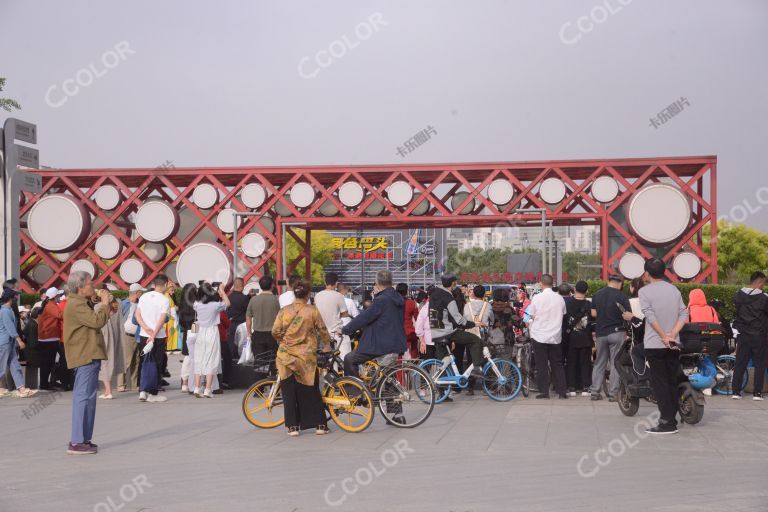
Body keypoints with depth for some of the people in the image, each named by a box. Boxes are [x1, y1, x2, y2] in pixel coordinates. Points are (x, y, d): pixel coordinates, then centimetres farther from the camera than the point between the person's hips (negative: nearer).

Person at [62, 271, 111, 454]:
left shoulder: (79, 303, 20)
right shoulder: (77, 305, -14)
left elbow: (94, 321, 21)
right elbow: (97, 321, -23)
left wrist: (105, 304, 12)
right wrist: (105, 303, -9)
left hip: (87, 355, 11)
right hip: (86, 356, -11)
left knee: (84, 397, 15)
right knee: (84, 397, -11)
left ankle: (82, 439, 22)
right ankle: (77, 442, -11)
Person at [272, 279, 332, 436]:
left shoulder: (284, 311, -2)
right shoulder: (312, 311, -5)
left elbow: (275, 332, -5)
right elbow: (322, 330, 2)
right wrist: (327, 345, 21)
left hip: (286, 356, 1)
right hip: (306, 357, -1)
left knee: (289, 392, 8)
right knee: (311, 391, 10)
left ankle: (293, 426, 7)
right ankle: (320, 425, 11)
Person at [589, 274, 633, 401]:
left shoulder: (597, 295, 4)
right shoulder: (621, 296, -9)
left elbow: (593, 313, 7)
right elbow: (628, 316, -13)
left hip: (601, 333, 4)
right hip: (617, 332, -4)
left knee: (599, 363, 12)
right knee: (615, 363, 2)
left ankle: (595, 392, 10)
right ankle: (613, 393, 1)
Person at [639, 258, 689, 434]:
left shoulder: (644, 291, -6)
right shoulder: (674, 289, 11)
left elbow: (650, 316, -16)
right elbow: (684, 314, 2)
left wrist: (664, 337, -15)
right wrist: (672, 335, -8)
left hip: (655, 344, -5)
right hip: (674, 345, 5)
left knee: (659, 383, -3)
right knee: (672, 382, 11)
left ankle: (666, 422, -5)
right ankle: (672, 419, 15)